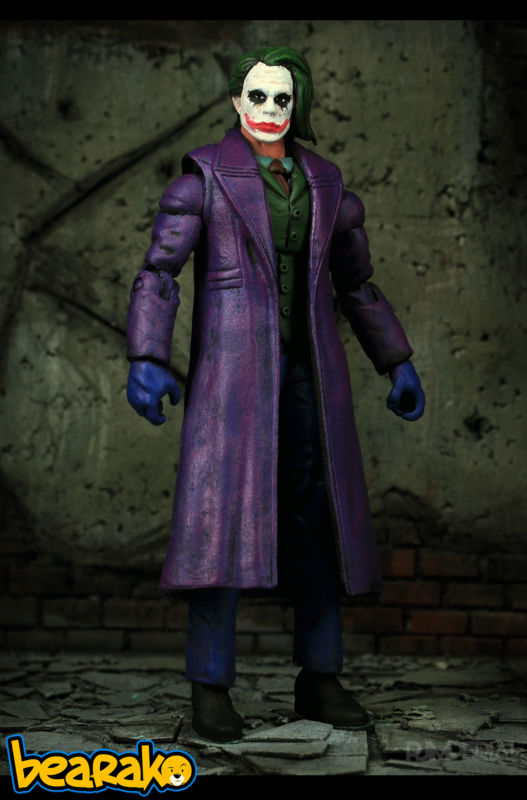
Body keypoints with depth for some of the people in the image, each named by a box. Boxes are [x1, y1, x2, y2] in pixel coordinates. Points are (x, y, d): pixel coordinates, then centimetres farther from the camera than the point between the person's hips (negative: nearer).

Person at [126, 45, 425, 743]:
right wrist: (147, 361, -20)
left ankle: (319, 680, 11)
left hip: (307, 365, 5)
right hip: (233, 360, -4)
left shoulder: (324, 181, 14)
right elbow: (158, 272, -6)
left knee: (317, 514, 2)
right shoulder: (205, 174, 1)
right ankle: (210, 688, -2)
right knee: (223, 513, -11)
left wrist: (398, 364, 17)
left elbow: (356, 282, 20)